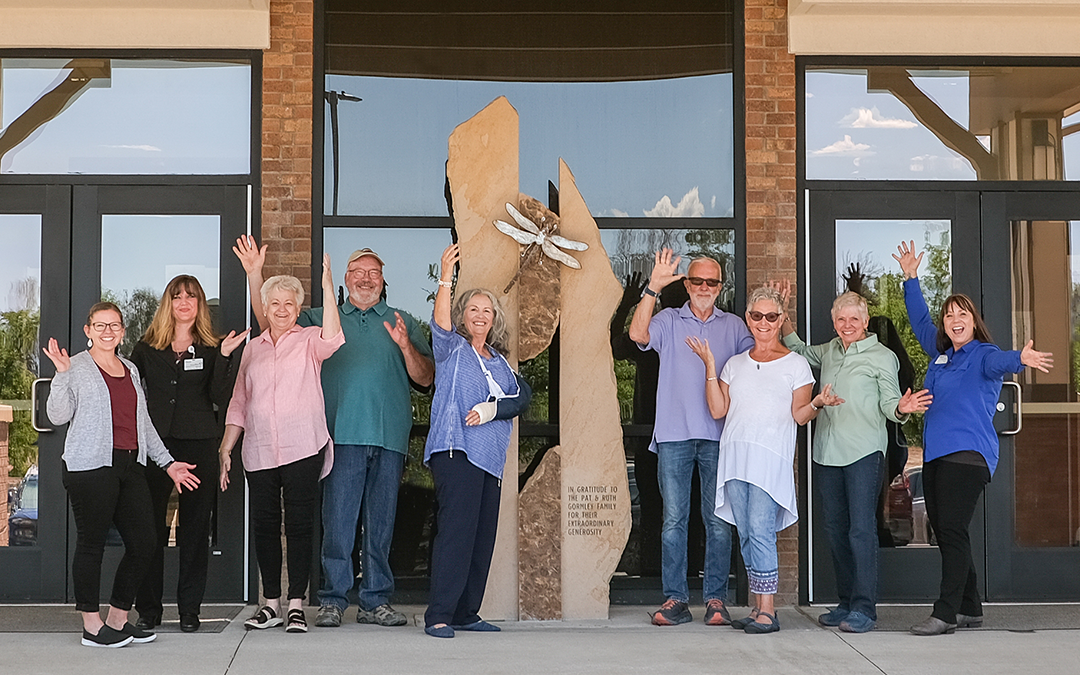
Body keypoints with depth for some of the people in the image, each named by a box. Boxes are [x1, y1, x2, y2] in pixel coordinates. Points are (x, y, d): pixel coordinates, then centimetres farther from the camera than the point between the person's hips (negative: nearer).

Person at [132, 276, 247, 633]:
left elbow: (220, 399, -3)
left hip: (198, 445, 0)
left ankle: (189, 609, 9)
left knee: (195, 527, 2)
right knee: (149, 527, 0)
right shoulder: (147, 347, 10)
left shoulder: (211, 348, 8)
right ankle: (148, 609, 9)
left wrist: (224, 357, -12)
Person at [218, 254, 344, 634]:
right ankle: (271, 603, 17)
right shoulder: (253, 348, 15)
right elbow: (239, 404, 17)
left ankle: (296, 605, 5)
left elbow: (333, 338, -22)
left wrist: (327, 284, -26)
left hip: (303, 450, -4)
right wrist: (225, 449, 11)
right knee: (264, 526, 7)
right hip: (259, 454, 4)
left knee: (300, 526, -1)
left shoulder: (309, 341, 3)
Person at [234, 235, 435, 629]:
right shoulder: (323, 320, 17)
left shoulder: (403, 324, 16)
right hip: (343, 434, -1)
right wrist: (255, 275, 3)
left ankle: (376, 601, 11)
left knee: (381, 523, 4)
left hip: (390, 436, 1)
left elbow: (426, 378, 9)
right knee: (338, 520, -6)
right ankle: (333, 600, 1)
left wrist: (405, 346, -8)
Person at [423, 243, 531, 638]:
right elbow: (440, 321, -16)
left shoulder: (499, 361, 20)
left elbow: (522, 397, 9)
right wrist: (446, 277, -28)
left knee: (483, 535, 7)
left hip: (490, 457, 7)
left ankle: (466, 612, 15)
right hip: (456, 450, -7)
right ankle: (438, 616, -14)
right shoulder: (452, 349, 5)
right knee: (456, 529, -15)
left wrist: (494, 407, -10)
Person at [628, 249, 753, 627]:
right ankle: (675, 599, 5)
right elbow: (638, 334, -10)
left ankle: (716, 599, 7)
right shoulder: (669, 321, 9)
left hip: (719, 436, 1)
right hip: (674, 434, -1)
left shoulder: (734, 326, 15)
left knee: (719, 520, 1)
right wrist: (653, 287, -17)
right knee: (674, 519, 0)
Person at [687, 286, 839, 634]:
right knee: (745, 532, 4)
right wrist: (710, 366, 5)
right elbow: (718, 410, 10)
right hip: (735, 455, 5)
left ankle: (768, 611, -9)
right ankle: (758, 607, 11)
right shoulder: (735, 364, 18)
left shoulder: (796, 364, 7)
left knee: (760, 530, -13)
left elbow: (799, 415, 1)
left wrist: (817, 403, -19)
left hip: (771, 457, -5)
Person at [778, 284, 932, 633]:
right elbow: (798, 351, 34)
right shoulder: (829, 351, 14)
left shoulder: (882, 356, -1)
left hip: (864, 452, -6)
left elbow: (888, 405, -2)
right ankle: (846, 602, 20)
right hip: (827, 453, 6)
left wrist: (902, 408, -25)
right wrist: (785, 317, 22)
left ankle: (864, 608, -8)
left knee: (861, 529, -10)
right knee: (836, 529, 10)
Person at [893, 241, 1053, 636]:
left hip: (968, 454, -8)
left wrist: (1021, 359, -46)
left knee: (952, 529, -13)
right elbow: (919, 319, 31)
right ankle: (969, 609, 17)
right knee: (942, 530, 8)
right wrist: (911, 278, 30)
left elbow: (1000, 361, -24)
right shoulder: (941, 353, 18)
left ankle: (946, 614, -12)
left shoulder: (982, 354, -2)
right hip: (935, 455, 8)